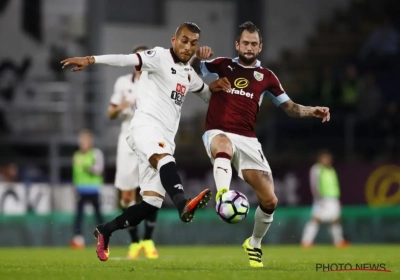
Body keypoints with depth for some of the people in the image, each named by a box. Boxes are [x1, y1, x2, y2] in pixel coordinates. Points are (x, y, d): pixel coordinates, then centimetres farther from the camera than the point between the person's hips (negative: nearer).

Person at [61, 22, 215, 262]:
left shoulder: (190, 74, 21)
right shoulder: (161, 57, -1)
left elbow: (208, 94, 42)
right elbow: (127, 59, -17)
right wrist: (90, 60, -29)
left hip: (164, 140, 8)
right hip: (146, 126, -8)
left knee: (152, 202, 1)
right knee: (165, 159, -39)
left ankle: (105, 231, 18)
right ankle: (183, 204, -65)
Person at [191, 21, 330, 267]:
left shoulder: (266, 77, 12)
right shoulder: (222, 66, 8)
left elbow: (289, 107, 14)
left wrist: (313, 111, -4)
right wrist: (198, 57, -13)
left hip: (247, 140, 3)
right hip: (218, 133, -3)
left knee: (270, 201, -1)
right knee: (224, 146, -44)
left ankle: (254, 244, 25)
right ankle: (222, 194, -67)